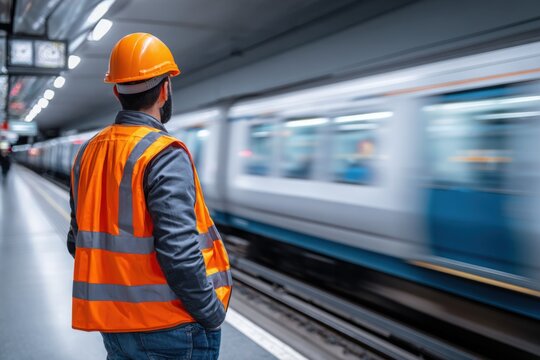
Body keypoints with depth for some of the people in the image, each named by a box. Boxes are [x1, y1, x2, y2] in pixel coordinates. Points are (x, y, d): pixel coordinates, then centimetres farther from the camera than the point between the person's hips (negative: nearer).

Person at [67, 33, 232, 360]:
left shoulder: (89, 153, 6)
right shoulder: (166, 156, -17)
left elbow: (80, 241, 11)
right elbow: (179, 252, -24)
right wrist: (213, 314, -11)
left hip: (113, 322, 7)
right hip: (169, 325, -7)